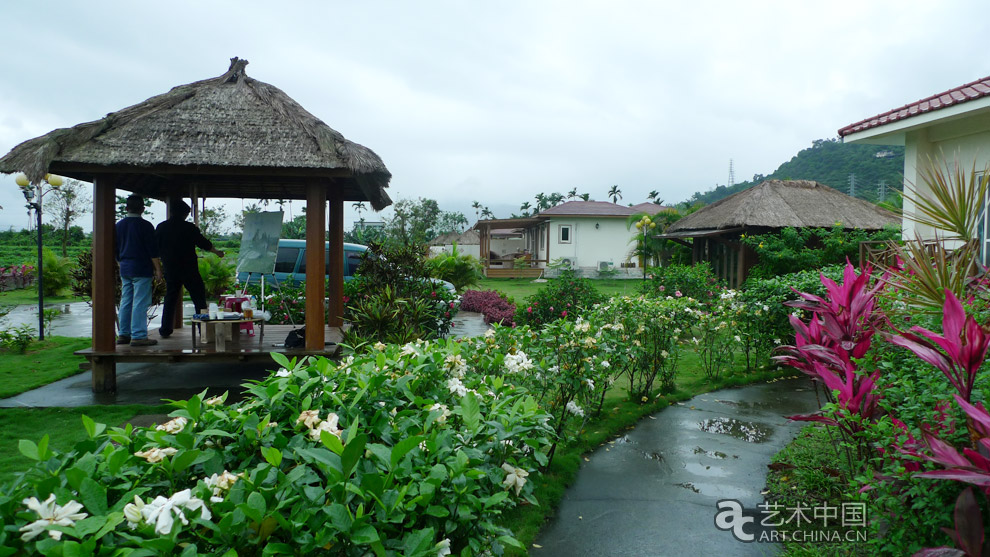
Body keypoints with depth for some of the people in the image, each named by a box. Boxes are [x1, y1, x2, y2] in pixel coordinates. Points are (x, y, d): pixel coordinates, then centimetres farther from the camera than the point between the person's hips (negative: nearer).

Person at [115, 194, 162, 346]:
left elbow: (115, 249, 17)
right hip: (141, 269, -7)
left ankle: (123, 334, 17)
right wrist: (158, 268, -5)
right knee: (140, 303, -6)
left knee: (125, 302, 12)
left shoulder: (118, 225, 10)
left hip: (125, 269, 7)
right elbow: (153, 250, -11)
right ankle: (138, 336, -8)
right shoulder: (145, 225, -9)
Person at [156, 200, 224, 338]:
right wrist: (217, 252, 16)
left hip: (170, 269, 4)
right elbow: (204, 243, -1)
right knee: (199, 297, 2)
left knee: (170, 298, 13)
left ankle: (165, 330, 13)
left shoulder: (161, 227, 4)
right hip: (189, 269, -4)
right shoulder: (189, 228, -8)